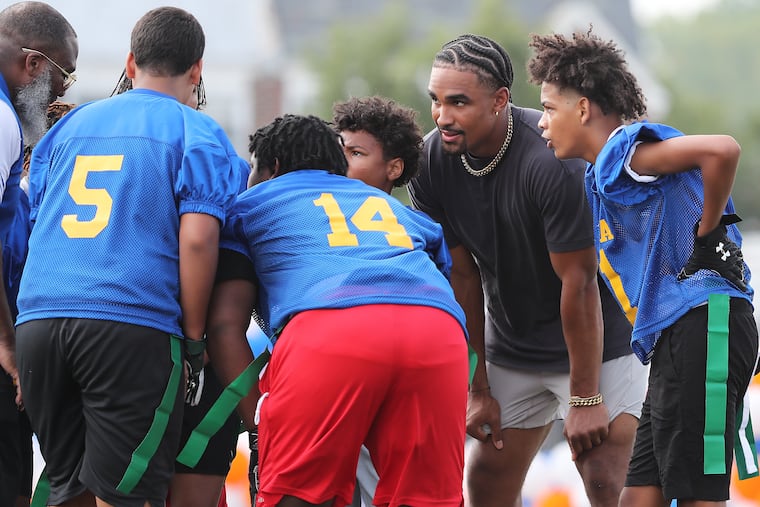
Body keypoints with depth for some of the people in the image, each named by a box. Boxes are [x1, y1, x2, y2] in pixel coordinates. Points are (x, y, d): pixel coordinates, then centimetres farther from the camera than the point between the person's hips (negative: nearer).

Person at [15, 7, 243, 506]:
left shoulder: (70, 125, 22)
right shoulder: (197, 134, 5)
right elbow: (196, 239, -7)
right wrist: (194, 339, -1)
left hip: (39, 316, 5)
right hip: (133, 324, -5)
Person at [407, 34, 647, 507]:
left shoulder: (552, 160, -29)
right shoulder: (432, 162, -11)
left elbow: (578, 281, -24)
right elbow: (461, 276, -3)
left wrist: (584, 398, -20)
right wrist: (478, 389, -1)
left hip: (596, 341, -6)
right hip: (511, 351, 6)